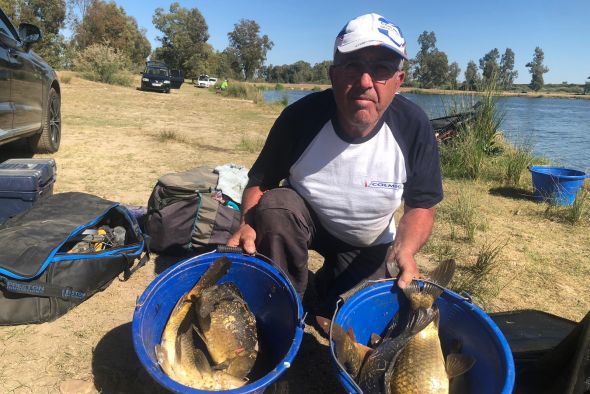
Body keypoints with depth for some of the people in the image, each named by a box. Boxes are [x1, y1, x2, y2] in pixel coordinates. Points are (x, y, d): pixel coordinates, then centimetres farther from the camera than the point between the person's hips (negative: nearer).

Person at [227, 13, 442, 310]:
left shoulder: (414, 127, -23)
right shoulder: (300, 117, -25)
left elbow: (421, 206, -11)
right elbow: (259, 184, -14)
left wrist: (405, 249, -32)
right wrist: (248, 225, -35)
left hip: (369, 246, 2)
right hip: (304, 220, -1)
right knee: (274, 205, -32)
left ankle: (328, 282, 27)